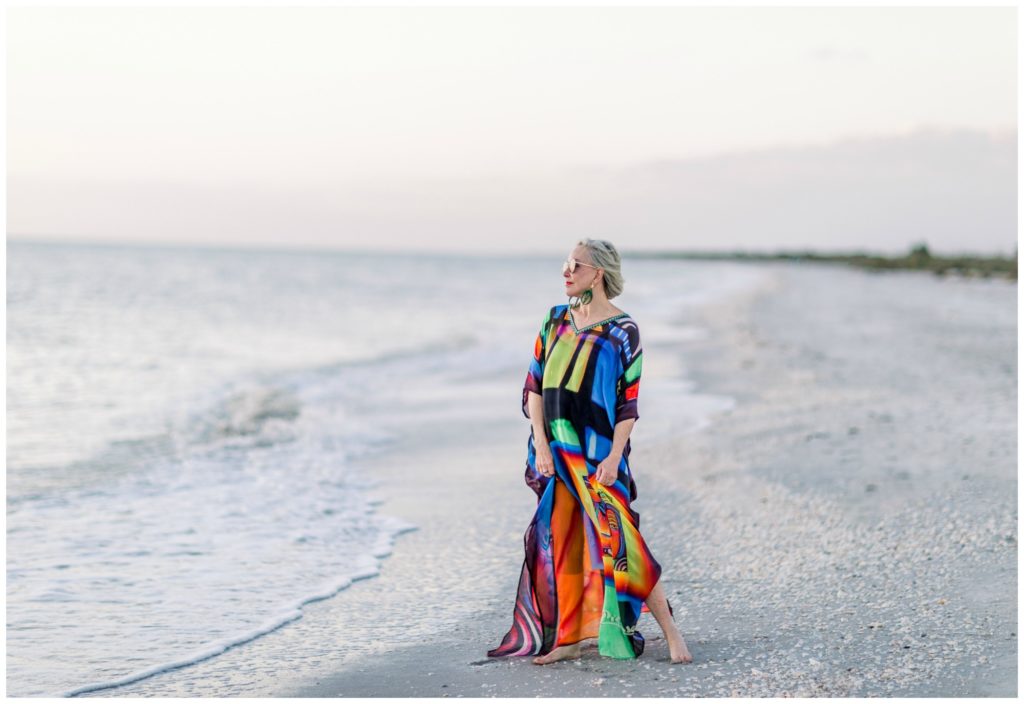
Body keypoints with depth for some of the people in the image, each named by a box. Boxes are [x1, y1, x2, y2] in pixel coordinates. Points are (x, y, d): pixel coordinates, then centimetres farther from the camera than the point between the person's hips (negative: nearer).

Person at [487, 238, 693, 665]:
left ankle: (670, 632, 0)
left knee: (616, 539, -9)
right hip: (556, 450, 5)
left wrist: (613, 458, -14)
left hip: (598, 451, -5)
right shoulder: (555, 321, 8)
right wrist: (541, 446, -3)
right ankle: (568, 638, 14)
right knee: (561, 541, 6)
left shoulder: (623, 331, -5)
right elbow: (534, 386, 6)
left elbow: (629, 402, -6)